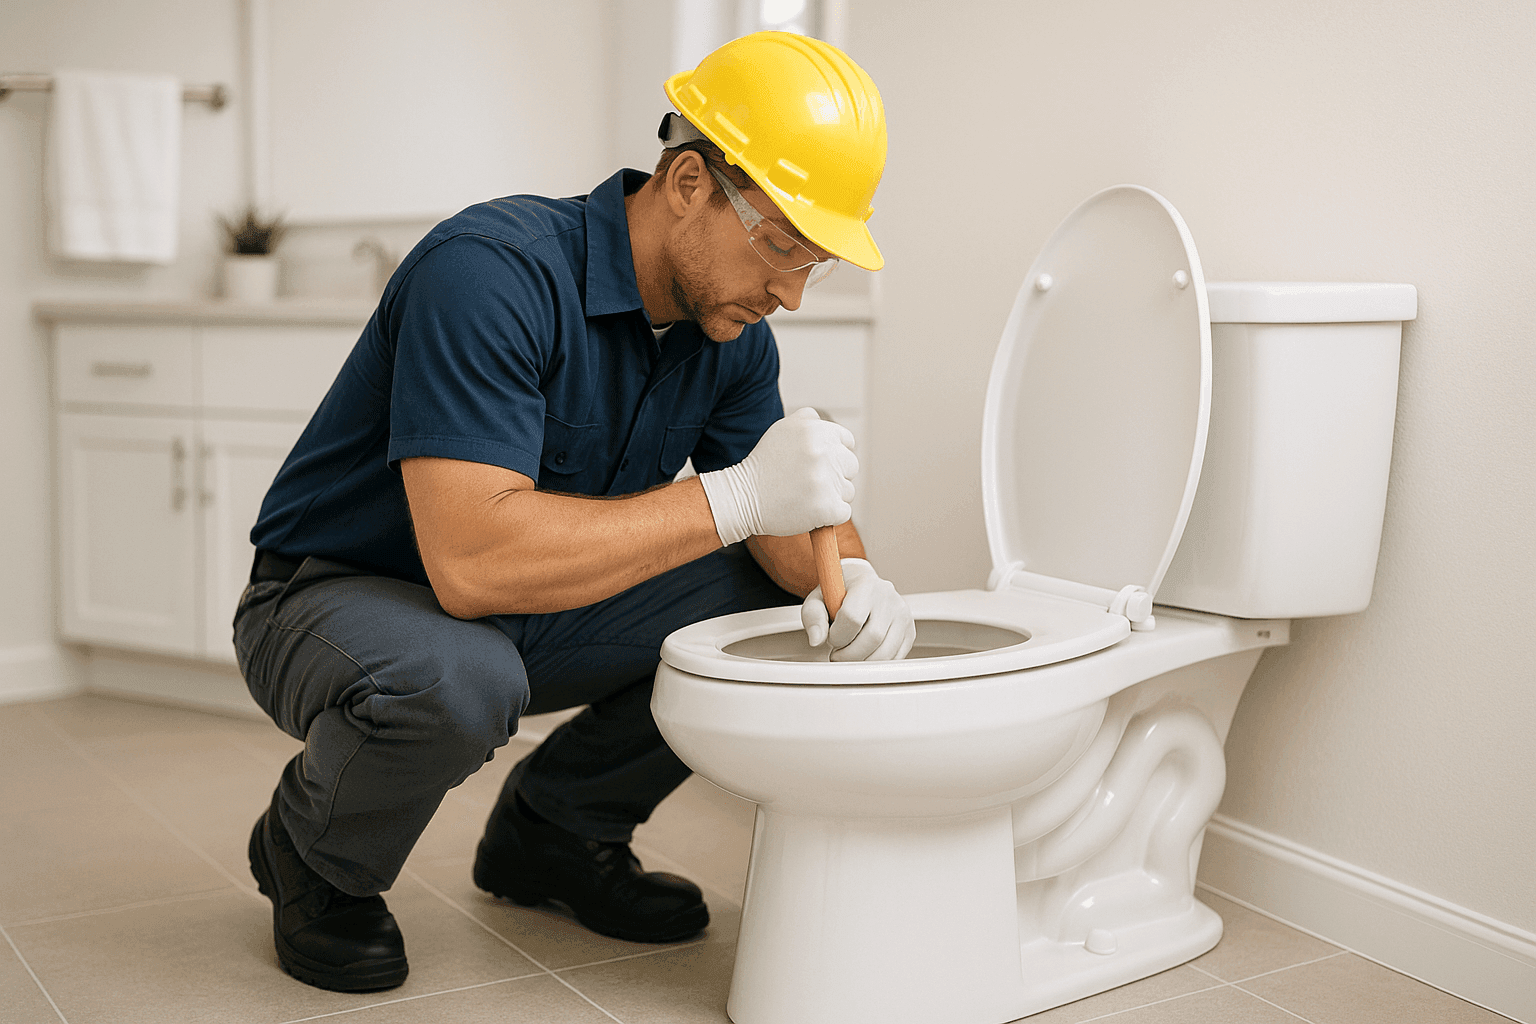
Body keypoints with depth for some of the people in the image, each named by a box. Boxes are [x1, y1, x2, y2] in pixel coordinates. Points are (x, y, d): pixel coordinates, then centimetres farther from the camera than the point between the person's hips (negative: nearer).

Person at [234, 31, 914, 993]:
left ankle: (557, 825, 11)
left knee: (778, 600, -7)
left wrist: (848, 576, -24)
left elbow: (790, 515, 1)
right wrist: (735, 497, -38)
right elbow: (473, 561, -40)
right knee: (458, 681, -39)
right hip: (335, 599, -6)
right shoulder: (490, 273, -30)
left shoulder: (732, 332, -5)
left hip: (528, 617, 7)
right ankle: (313, 859, -3)